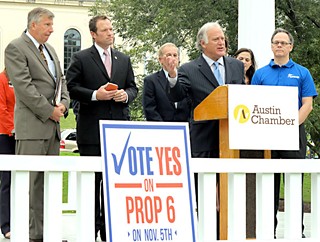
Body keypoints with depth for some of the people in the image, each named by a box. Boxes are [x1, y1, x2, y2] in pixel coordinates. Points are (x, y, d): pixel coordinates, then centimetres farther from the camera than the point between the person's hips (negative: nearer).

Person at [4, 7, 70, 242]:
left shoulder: (50, 50, 20)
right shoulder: (16, 48, -6)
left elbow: (61, 81, 21)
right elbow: (24, 86, -14)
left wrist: (63, 104, 1)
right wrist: (49, 111, -13)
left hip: (53, 125, 8)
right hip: (32, 125, -8)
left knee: (48, 181, 8)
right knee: (29, 181, -8)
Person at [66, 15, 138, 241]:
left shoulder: (124, 59, 14)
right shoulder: (81, 59, 0)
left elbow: (133, 87, 16)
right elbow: (72, 88, -5)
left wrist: (126, 95, -6)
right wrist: (95, 95, -16)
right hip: (92, 128, -4)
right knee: (92, 179, 1)